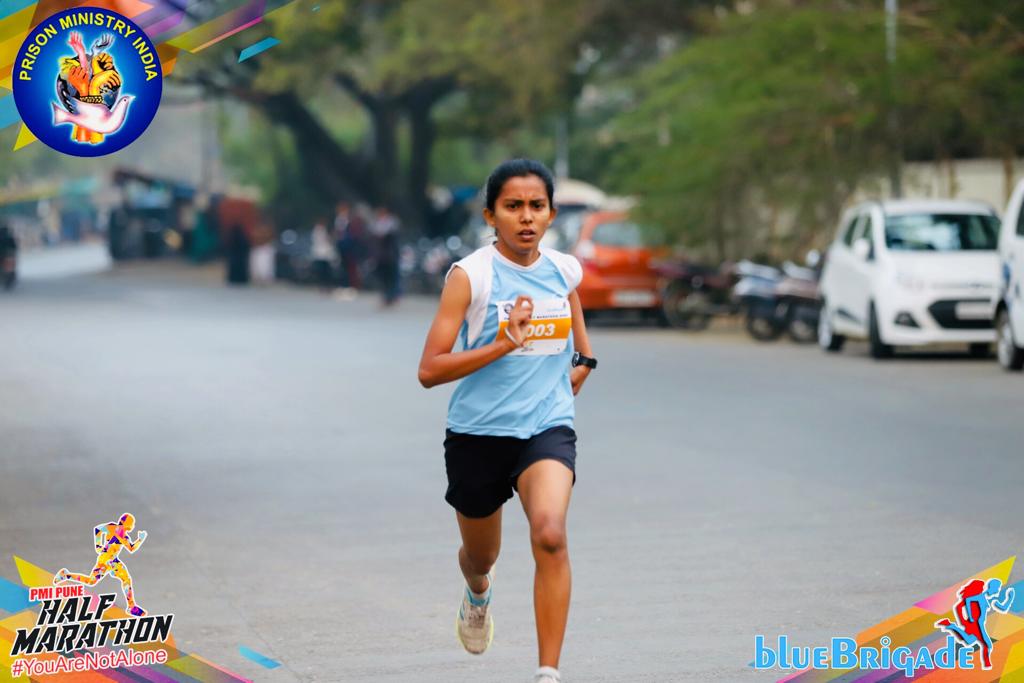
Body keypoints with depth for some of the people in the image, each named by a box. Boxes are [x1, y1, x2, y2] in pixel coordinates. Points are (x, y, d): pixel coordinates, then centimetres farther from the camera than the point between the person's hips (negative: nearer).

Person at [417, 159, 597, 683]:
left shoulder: (564, 270, 1)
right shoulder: (470, 276, -12)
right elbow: (429, 369, -17)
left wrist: (582, 361, 12)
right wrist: (504, 344, -25)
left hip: (547, 428, 1)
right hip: (479, 433, -1)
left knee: (550, 536, -26)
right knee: (480, 556, 19)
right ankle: (478, 595, 59)